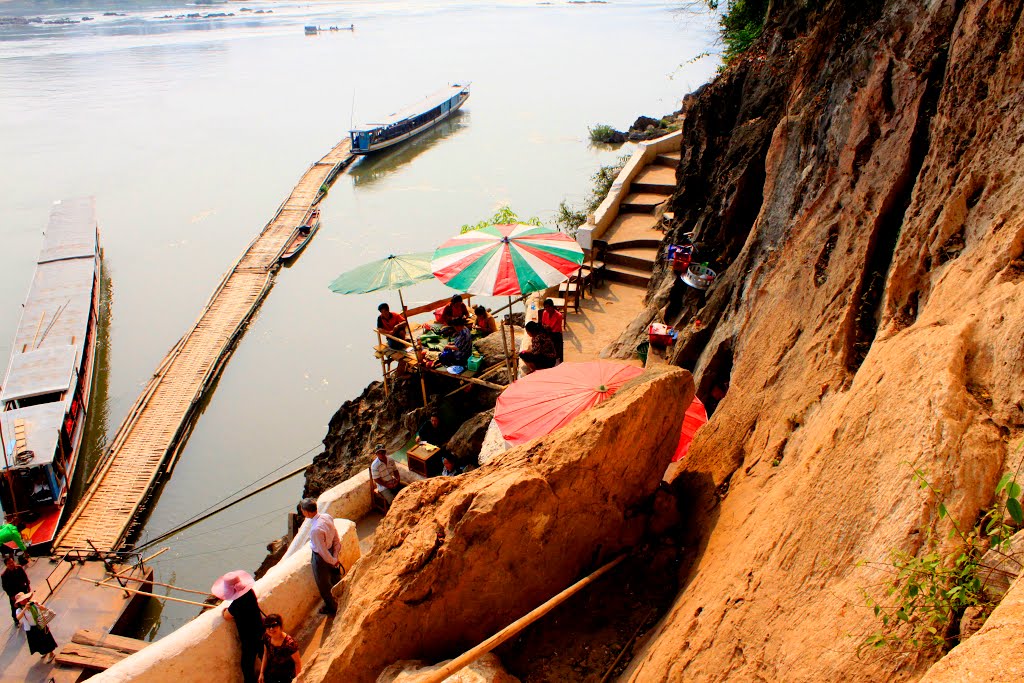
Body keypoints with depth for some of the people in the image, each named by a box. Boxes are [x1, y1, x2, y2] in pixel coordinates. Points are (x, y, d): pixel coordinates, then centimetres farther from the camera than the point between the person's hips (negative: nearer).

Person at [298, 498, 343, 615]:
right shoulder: (327, 517, -15)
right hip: (331, 551, 7)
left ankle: (332, 607, 42)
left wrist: (333, 561, -12)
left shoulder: (315, 530, -38)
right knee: (335, 576, 31)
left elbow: (323, 551, -27)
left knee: (323, 584, 19)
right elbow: (336, 539, -5)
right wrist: (336, 556, 2)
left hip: (321, 557, -7)